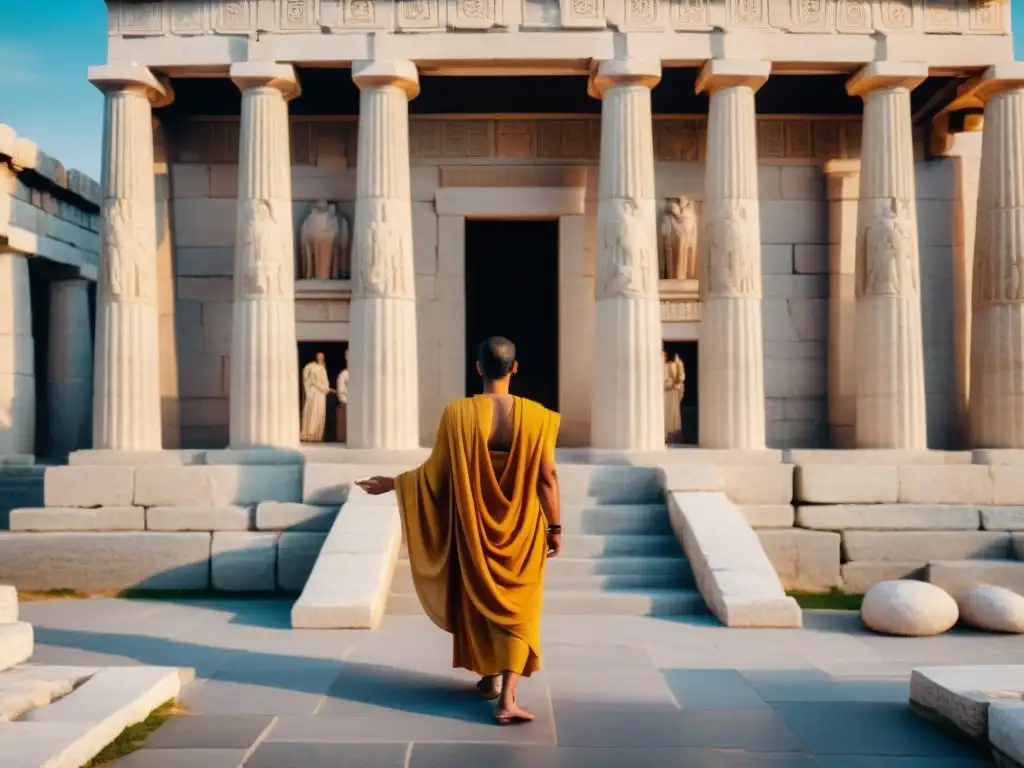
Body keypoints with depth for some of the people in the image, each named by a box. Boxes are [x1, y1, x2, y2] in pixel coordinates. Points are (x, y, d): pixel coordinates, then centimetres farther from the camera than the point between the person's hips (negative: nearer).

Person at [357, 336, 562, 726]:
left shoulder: (457, 414, -13)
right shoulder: (535, 416, -13)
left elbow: (437, 472, -8)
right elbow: (546, 478, -9)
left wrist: (392, 483, 7)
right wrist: (555, 527, 2)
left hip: (473, 528, 1)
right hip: (521, 530, -1)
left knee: (478, 600, 20)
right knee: (517, 607, 6)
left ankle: (490, 679, 34)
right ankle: (507, 698, -5)